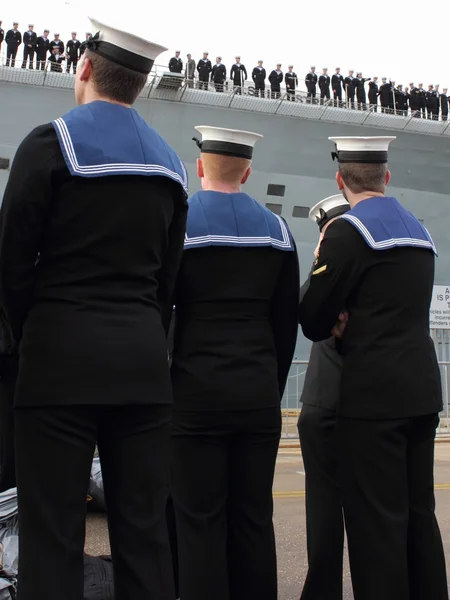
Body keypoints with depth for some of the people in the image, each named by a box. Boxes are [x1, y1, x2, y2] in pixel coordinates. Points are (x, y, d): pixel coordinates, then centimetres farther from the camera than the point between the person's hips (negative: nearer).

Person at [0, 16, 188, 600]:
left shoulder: (52, 141, -3)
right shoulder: (169, 163, 15)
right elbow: (168, 277, 14)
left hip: (62, 361, -5)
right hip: (145, 365, 6)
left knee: (53, 532, 0)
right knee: (145, 529, 9)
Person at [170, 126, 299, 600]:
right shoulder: (276, 228, 8)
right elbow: (287, 321, 10)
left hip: (196, 394, -3)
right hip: (260, 396, 4)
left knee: (200, 521, 0)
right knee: (254, 519, 9)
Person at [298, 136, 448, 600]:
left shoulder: (348, 230, -10)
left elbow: (313, 320, -10)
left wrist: (336, 326, 10)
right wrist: (350, 323, 6)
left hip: (374, 394, -8)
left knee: (376, 522, -3)